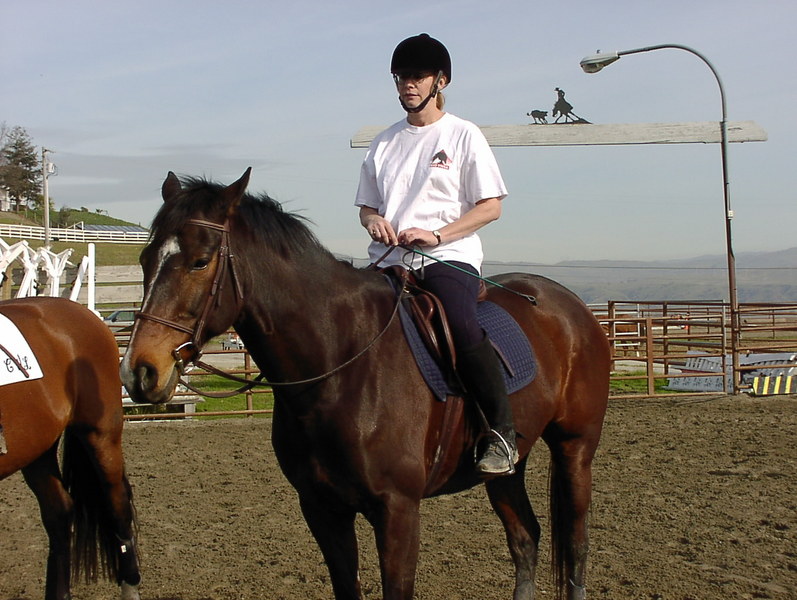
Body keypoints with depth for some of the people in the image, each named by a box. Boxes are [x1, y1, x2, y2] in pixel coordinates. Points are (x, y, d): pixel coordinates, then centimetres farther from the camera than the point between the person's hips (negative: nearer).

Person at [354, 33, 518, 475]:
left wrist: (436, 234, -13)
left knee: (462, 328, -32)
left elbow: (490, 206, 0)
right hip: (390, 259, 5)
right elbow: (367, 204, 24)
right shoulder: (385, 143, 19)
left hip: (449, 257, -5)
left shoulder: (463, 135, 6)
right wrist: (373, 220, -2)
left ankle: (502, 434, -23)